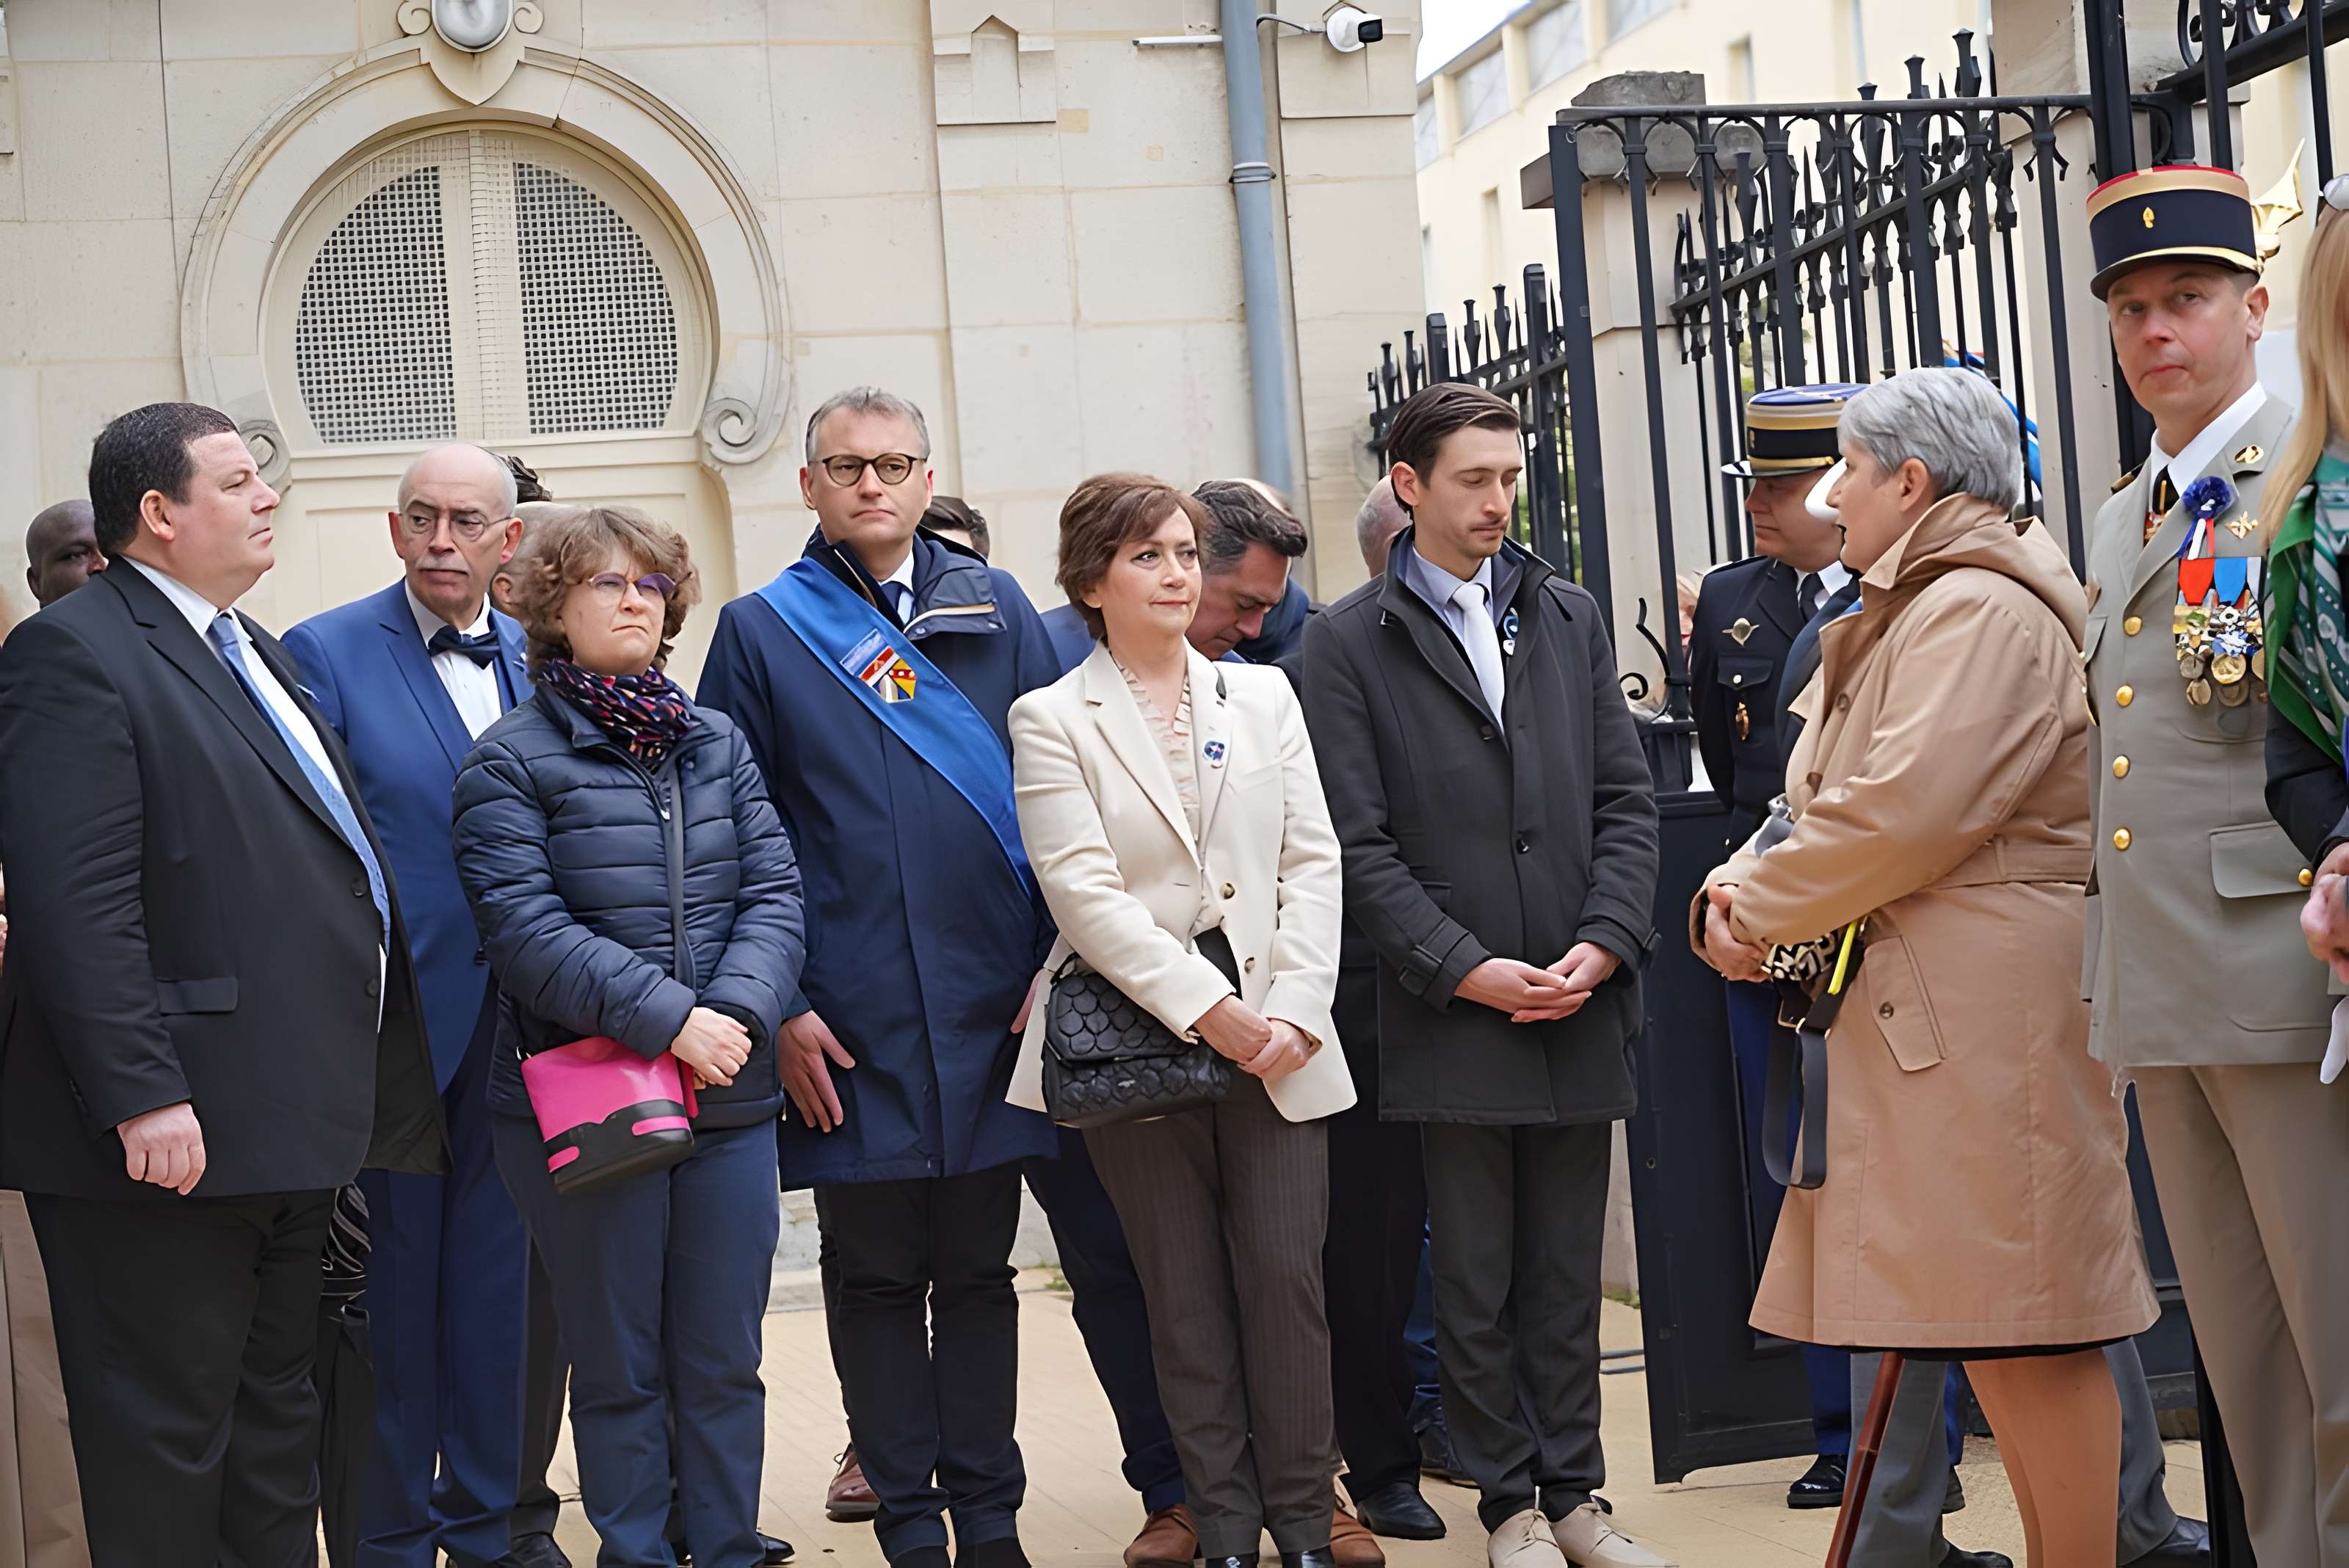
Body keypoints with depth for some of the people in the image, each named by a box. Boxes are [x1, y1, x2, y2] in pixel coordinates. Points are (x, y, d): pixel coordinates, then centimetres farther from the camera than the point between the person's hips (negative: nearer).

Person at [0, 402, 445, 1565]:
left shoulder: (250, 651, 18)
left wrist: (351, 1081, 17)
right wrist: (141, 1097, -26)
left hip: (285, 1127, 10)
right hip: (171, 1135, -9)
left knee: (275, 1417, 17)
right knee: (167, 1430, 0)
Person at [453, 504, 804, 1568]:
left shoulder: (718, 744, 11)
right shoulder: (510, 761, -3)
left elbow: (773, 892, 3)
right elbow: (526, 929, -13)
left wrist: (738, 1014, -15)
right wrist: (668, 1019, -21)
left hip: (731, 1096, 4)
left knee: (725, 1361, 9)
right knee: (619, 1369, 6)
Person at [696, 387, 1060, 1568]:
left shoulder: (997, 611, 8)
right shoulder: (761, 632, 4)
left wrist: (1050, 964, -2)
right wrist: (778, 1007, -5)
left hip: (992, 1011, 1)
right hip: (849, 1024, -1)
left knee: (978, 1272, 9)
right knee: (877, 1278, 6)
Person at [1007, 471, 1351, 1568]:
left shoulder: (1264, 697, 12)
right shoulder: (1052, 719, 2)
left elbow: (1312, 863, 7)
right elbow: (1084, 893, -8)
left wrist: (1293, 1009, -6)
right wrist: (1204, 1008, -14)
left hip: (1274, 1035, 2)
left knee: (1287, 1277, -2)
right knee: (1185, 1296, 4)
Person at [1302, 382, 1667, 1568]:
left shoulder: (1570, 619, 13)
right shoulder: (1347, 642, 0)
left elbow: (1625, 799, 10)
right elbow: (1359, 844, -5)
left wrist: (1604, 944, -4)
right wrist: (1469, 970, -12)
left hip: (1579, 1009, 3)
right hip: (1452, 1016, -3)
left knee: (1567, 1272, 10)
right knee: (1476, 1281, 5)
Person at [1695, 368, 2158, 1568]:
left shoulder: (1981, 610, -12)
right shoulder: (1913, 611, 22)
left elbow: (1906, 812, -21)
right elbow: (1838, 802, 21)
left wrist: (1759, 910, -9)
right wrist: (1746, 881, 2)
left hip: (1985, 1008, -11)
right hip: (1919, 1012, 11)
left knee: (2026, 1326, -8)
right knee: (1992, 1329, 11)